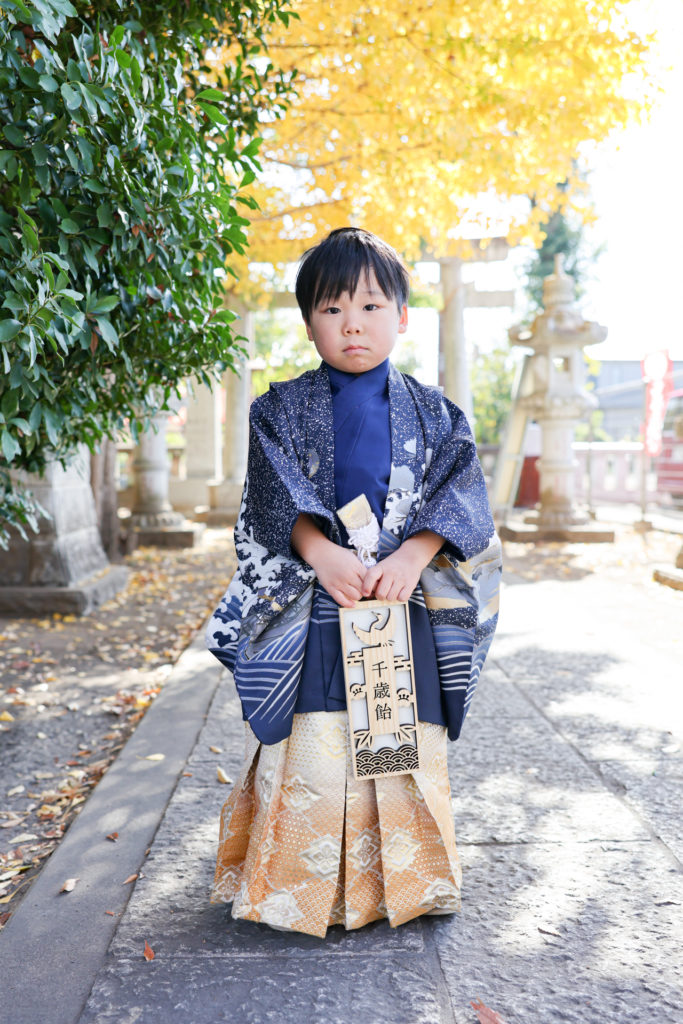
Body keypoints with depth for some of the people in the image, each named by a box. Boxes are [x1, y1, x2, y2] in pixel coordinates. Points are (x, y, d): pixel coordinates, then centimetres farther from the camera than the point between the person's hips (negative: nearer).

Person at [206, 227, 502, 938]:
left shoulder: (430, 413, 7)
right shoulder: (282, 410, 4)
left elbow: (458, 494, 0)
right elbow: (274, 496, -4)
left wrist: (412, 556, -15)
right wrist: (322, 552, -19)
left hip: (406, 608, 2)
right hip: (312, 608, -1)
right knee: (310, 746, -1)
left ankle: (401, 880, 25)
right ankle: (307, 886, 17)